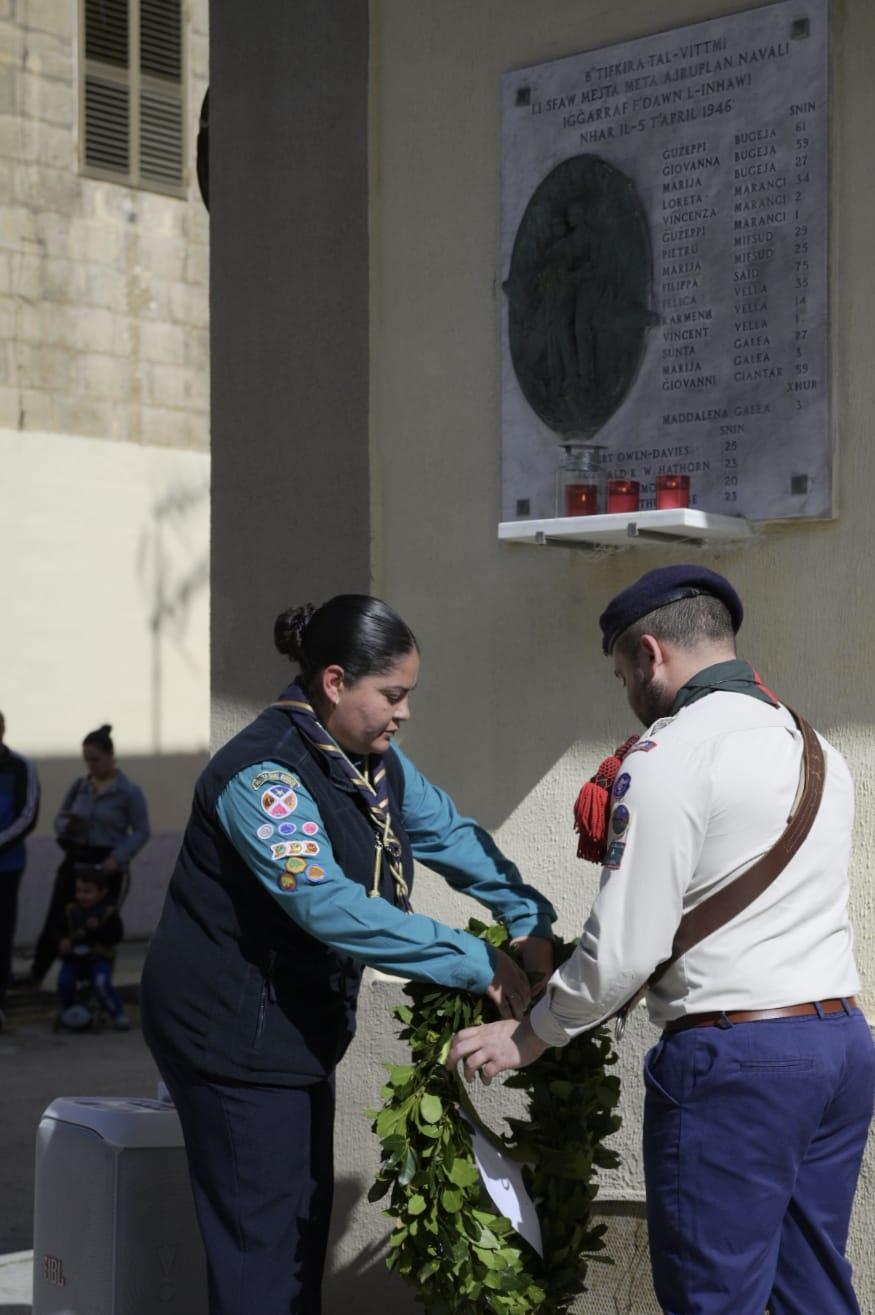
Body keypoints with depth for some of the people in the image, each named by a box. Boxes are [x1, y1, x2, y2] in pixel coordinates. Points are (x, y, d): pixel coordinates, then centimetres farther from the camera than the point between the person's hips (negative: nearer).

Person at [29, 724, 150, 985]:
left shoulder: (129, 792, -7)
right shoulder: (79, 785, 6)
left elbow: (141, 832, -8)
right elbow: (60, 817, 13)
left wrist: (118, 858, -20)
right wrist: (68, 826, -11)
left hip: (107, 866, -3)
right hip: (75, 861, 4)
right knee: (55, 922, -1)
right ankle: (35, 976, 10)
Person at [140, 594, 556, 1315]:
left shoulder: (376, 759, 4)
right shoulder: (264, 774, -26)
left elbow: (450, 832, 5)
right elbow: (328, 904, -35)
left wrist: (528, 917, -12)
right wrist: (476, 963, -35)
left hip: (302, 1024, 10)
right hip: (232, 1031, -9)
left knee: (308, 1216, 16)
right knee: (263, 1237, -3)